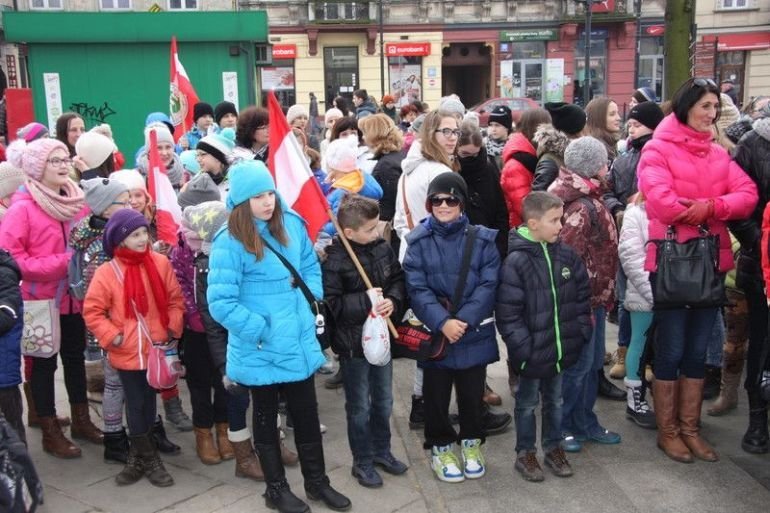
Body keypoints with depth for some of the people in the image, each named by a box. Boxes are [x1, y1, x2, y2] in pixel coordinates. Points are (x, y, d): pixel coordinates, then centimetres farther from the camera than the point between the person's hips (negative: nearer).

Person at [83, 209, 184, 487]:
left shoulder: (160, 263, -3)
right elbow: (92, 310, -4)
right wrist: (111, 336, -11)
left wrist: (173, 327, -3)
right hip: (127, 353, -2)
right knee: (136, 406, 6)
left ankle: (138, 457, 31)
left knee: (147, 404, 13)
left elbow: (175, 299, 5)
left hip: (156, 349, 2)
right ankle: (150, 460, 20)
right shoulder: (107, 273, -9)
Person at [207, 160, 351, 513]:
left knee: (307, 414, 17)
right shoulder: (229, 242, -18)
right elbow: (220, 303, -21)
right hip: (260, 349, -5)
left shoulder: (291, 224, -1)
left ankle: (317, 482, 34)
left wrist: (311, 303, -1)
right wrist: (260, 329, -19)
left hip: (298, 342, 5)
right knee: (266, 418, 14)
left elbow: (311, 267, 13)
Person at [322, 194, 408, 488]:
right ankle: (362, 462, 26)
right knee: (359, 407, 10)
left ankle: (382, 451, 39)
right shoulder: (333, 260, -20)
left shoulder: (383, 248, -3)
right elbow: (330, 304, -23)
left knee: (383, 401, 20)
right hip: (353, 343, -6)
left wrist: (393, 301, -14)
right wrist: (365, 303, -25)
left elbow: (399, 280, 5)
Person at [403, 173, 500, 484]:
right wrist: (442, 322, -22)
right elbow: (417, 288, -11)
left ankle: (472, 442, 37)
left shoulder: (482, 239, -2)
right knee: (437, 392, 12)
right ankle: (440, 446, 32)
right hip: (434, 333, -1)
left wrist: (464, 320, -19)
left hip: (474, 332, 1)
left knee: (472, 391, 15)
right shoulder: (418, 241, -5)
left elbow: (488, 285, -8)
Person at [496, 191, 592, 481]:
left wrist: (581, 331, 6)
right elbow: (508, 312, -19)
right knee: (528, 403, 13)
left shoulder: (566, 255, -1)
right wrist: (522, 347, -19)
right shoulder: (516, 261, -19)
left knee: (555, 400, 20)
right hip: (532, 352, -5)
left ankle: (553, 447, 38)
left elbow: (582, 295, 11)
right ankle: (525, 453, 29)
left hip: (562, 348, 5)